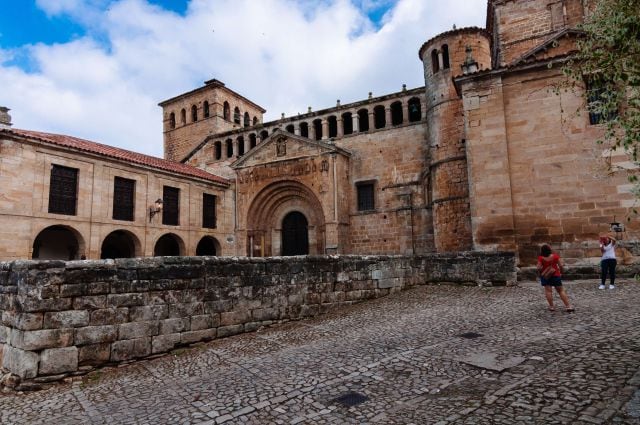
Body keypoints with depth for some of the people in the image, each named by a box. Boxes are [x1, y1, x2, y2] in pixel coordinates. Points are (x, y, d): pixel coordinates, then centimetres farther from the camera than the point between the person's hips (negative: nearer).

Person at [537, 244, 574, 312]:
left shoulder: (541, 258, -11)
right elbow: (560, 265, -6)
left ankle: (551, 306, 2)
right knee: (561, 290, 8)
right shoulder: (555, 256, -5)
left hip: (545, 276, -2)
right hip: (555, 275, 2)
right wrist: (561, 272, 10)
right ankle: (568, 306, 6)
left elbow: (539, 268, -14)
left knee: (548, 290, 2)